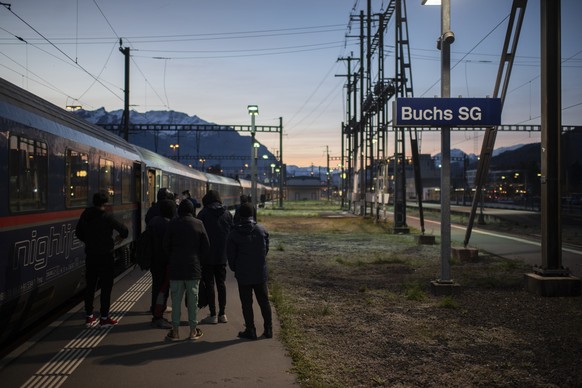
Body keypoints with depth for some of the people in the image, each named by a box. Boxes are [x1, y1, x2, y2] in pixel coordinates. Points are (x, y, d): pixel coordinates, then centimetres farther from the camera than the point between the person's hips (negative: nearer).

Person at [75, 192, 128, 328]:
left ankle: (89, 316, 20)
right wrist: (116, 240, 1)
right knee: (106, 286, 3)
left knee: (90, 286, 14)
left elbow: (78, 232, 13)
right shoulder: (107, 216, -15)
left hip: (90, 255, 5)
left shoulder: (85, 215, 1)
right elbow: (124, 230, -17)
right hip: (105, 256, -5)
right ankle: (104, 318, 6)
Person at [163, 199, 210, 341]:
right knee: (192, 299, 8)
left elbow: (166, 245, 1)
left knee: (176, 299, 6)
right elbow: (206, 246, 0)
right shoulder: (198, 224, -2)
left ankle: (175, 331, 10)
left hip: (176, 267, 0)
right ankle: (193, 330, 13)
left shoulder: (173, 224, -3)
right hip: (193, 268, 0)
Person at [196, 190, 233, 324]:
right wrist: (229, 252, 14)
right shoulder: (227, 214, 5)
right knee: (221, 283, 11)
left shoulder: (203, 213, -7)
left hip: (208, 255, -4)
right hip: (222, 255, 4)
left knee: (209, 284, 1)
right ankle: (222, 314, 13)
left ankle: (213, 315, 0)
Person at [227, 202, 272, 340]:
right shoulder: (262, 230, -4)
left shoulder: (234, 233, -9)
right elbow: (266, 249, 4)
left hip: (243, 274, -2)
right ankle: (268, 329, 15)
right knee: (264, 302, 12)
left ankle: (250, 331, 10)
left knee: (247, 304, 7)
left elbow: (230, 254, -4)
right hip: (260, 273, 2)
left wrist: (234, 268, 13)